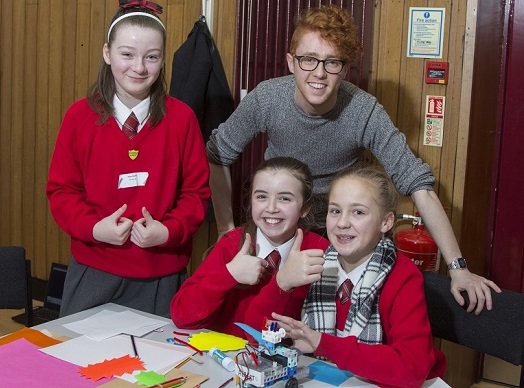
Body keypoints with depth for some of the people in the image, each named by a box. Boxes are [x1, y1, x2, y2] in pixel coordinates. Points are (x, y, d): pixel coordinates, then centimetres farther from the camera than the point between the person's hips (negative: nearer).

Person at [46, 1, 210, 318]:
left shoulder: (181, 118, -4)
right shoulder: (80, 115, -2)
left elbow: (197, 191, 0)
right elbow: (61, 190, 2)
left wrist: (169, 231, -16)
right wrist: (94, 227, -15)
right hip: (93, 272, 1)